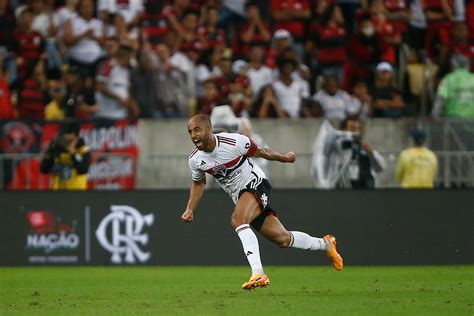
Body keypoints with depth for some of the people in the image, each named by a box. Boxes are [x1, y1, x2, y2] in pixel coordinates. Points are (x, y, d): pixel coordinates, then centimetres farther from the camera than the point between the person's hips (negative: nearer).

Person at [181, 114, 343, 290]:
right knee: (282, 239, 5)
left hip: (255, 184, -5)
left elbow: (259, 152, -1)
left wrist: (283, 158, 14)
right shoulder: (195, 160, -5)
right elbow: (198, 183, 16)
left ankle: (258, 273, -38)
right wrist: (189, 209, 4)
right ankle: (325, 244, 31)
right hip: (240, 196, 6)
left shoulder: (233, 142, -20)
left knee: (237, 220, -33)